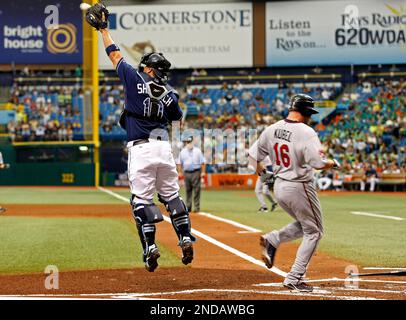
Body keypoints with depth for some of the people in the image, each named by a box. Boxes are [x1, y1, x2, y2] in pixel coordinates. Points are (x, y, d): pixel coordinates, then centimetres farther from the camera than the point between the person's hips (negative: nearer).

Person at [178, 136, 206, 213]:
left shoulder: (197, 151, 4)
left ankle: (197, 207, -4)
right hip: (186, 173, 3)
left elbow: (203, 162, 1)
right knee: (188, 191, 5)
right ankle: (188, 207, 10)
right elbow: (180, 163, 13)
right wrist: (180, 172, 3)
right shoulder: (183, 152, 11)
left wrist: (203, 172, -7)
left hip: (196, 172, -3)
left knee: (196, 190, -6)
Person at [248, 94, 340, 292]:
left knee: (303, 226, 27)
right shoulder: (306, 132, -18)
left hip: (279, 187, 7)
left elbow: (253, 156, 8)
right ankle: (294, 279, 3)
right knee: (313, 232, 8)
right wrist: (333, 163, -4)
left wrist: (263, 174, 24)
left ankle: (272, 240, 3)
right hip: (299, 189, -7)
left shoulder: (272, 129, 2)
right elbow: (318, 164, -25)